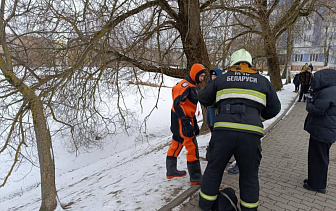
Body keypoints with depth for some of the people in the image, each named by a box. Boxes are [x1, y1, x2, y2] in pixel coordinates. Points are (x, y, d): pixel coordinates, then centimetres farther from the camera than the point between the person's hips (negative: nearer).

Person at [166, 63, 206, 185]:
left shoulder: (192, 86, 18)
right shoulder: (185, 85, -14)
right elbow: (177, 104, -23)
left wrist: (195, 124, 20)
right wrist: (186, 123, -27)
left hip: (185, 120, 10)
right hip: (181, 121, -10)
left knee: (176, 145, 18)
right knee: (192, 146, -8)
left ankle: (171, 171, 32)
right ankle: (196, 177, 1)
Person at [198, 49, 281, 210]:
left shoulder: (222, 79, 15)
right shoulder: (263, 81, 17)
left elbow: (203, 99, 21)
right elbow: (274, 109, 21)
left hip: (223, 131, 0)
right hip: (250, 134, 1)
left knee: (213, 171, 15)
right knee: (249, 176, 19)